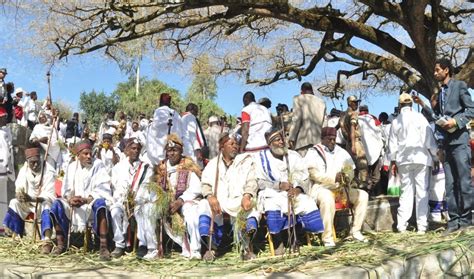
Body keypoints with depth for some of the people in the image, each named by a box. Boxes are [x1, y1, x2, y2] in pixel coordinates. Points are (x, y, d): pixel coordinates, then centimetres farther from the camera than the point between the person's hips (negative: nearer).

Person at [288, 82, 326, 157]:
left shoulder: (298, 99, 6)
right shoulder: (321, 101, 19)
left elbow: (296, 120, -3)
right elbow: (324, 122, 14)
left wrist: (291, 138, -2)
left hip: (304, 139, -4)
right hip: (319, 139, 5)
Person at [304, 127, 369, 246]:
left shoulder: (340, 152, 15)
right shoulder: (313, 153, -1)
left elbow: (350, 169, 13)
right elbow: (315, 175, -13)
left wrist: (347, 178, -11)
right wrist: (334, 178, -27)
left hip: (340, 188, 6)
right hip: (320, 188, -6)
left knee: (363, 195, -6)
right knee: (327, 198, -38)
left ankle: (355, 231, 0)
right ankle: (327, 238, -32)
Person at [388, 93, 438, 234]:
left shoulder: (396, 121, 7)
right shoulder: (419, 117, -2)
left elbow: (392, 142, 9)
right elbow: (428, 138, -3)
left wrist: (393, 160, 15)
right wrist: (435, 156, 2)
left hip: (403, 160, 3)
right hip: (421, 158, -3)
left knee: (406, 192, 7)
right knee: (422, 191, 0)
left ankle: (402, 225, 3)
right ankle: (421, 226, -2)